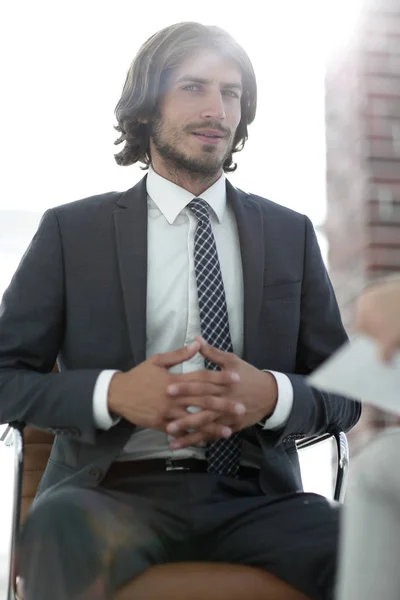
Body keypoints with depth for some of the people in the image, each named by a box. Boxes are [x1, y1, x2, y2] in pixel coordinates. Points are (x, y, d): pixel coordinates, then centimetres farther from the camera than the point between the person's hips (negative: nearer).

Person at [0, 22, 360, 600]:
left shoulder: (290, 233, 12)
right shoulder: (71, 230, 6)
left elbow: (345, 394, 11)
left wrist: (274, 396, -12)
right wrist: (112, 393, -15)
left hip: (254, 496, 2)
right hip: (113, 492, -1)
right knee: (61, 528, -35)